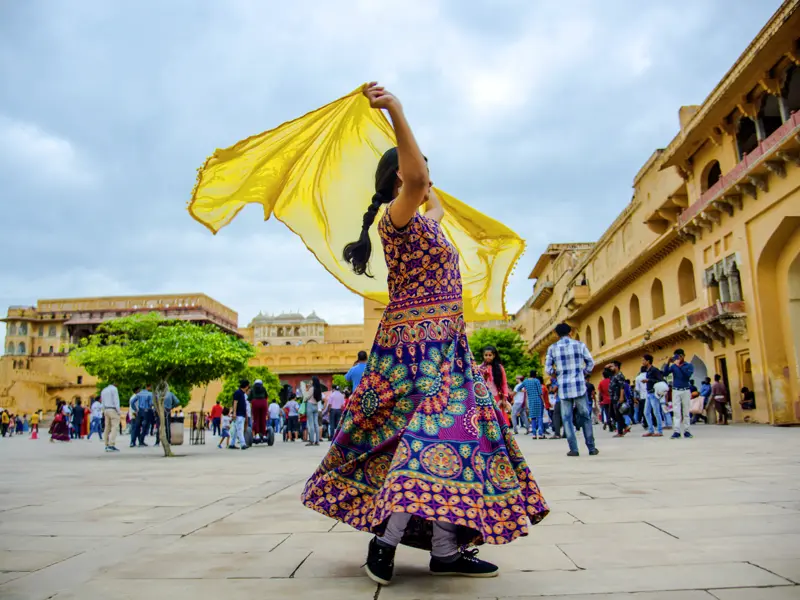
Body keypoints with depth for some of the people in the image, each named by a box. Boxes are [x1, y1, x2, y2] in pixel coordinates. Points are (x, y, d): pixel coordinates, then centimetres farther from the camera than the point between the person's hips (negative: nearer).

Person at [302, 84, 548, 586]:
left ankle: (447, 549, 8)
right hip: (420, 340, -10)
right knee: (434, 428, -18)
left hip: (440, 343, 10)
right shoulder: (396, 217, -9)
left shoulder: (422, 222, 20)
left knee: (449, 430, 5)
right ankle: (387, 538, -15)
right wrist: (396, 112, -33)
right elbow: (416, 179, -31)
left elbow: (436, 203, 45)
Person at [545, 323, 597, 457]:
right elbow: (591, 362, 5)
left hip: (563, 387, -1)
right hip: (579, 385, 1)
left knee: (567, 418, 6)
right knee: (585, 416, 10)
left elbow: (548, 368, 0)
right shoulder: (580, 345, 3)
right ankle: (591, 447, 11)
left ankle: (573, 449, 1)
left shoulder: (552, 348, 0)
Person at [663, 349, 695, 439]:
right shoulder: (673, 366, 8)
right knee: (676, 411, -5)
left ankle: (686, 431, 9)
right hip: (676, 391, 1)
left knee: (686, 411, 3)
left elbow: (688, 374, -15)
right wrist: (668, 363, -15)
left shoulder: (689, 365, 3)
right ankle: (677, 431, -8)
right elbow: (665, 373, -4)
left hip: (686, 391, -1)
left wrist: (679, 365, -20)